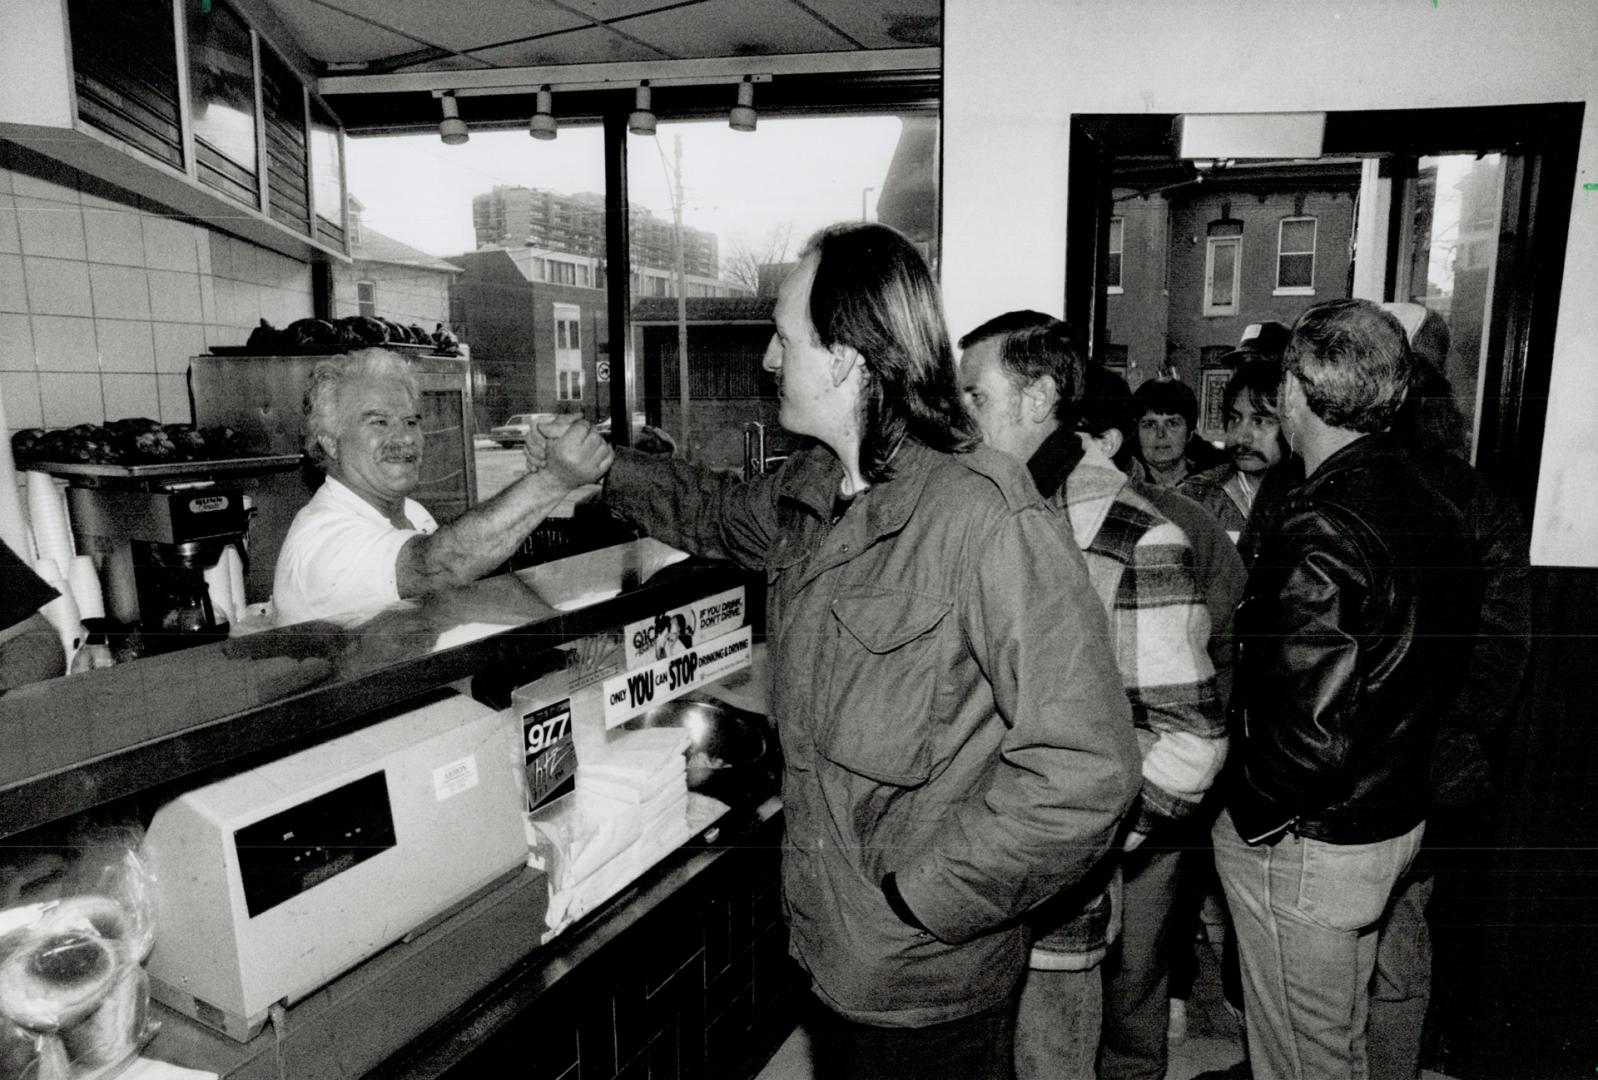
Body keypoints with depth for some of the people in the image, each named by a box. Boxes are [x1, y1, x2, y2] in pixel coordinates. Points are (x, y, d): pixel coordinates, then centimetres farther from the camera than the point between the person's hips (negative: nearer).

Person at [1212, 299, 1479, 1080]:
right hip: (1394, 818, 9)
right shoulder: (1432, 509, 2)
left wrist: (1256, 815, -14)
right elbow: (1437, 666, 13)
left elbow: (1310, 733, -31)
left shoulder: (1321, 530, -27)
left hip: (1304, 843, -9)